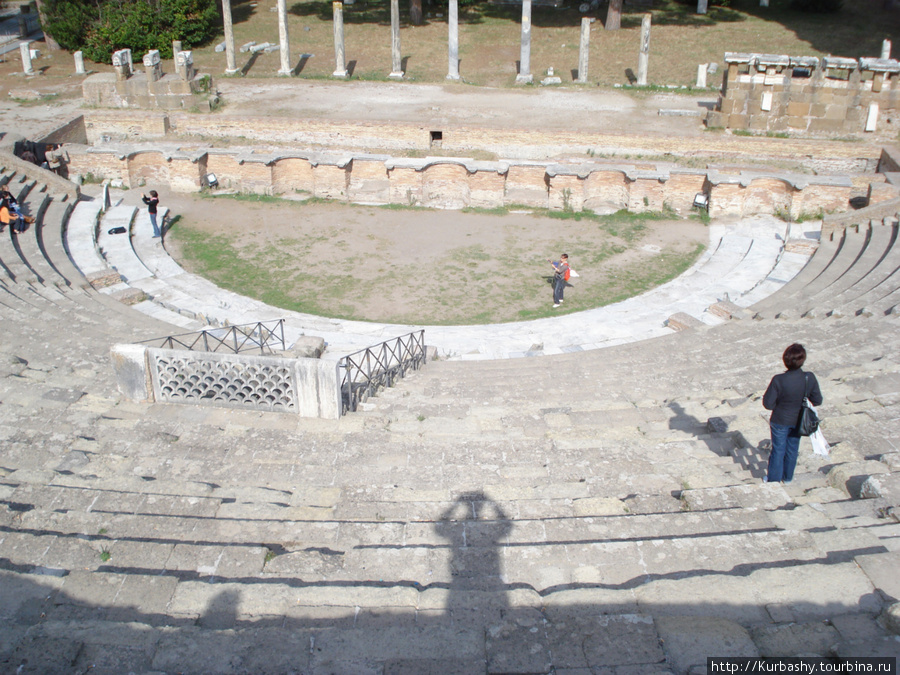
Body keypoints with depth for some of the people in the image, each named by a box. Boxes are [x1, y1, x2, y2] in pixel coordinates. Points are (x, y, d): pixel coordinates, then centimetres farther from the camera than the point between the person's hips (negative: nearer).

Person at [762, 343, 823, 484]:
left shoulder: (778, 380, -31)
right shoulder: (810, 378, -23)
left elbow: (768, 404, -23)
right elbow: (817, 401, -9)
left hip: (780, 421, -3)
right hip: (799, 421, 3)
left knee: (778, 450, 17)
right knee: (793, 449, 24)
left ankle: (774, 479, 33)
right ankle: (788, 477, 43)